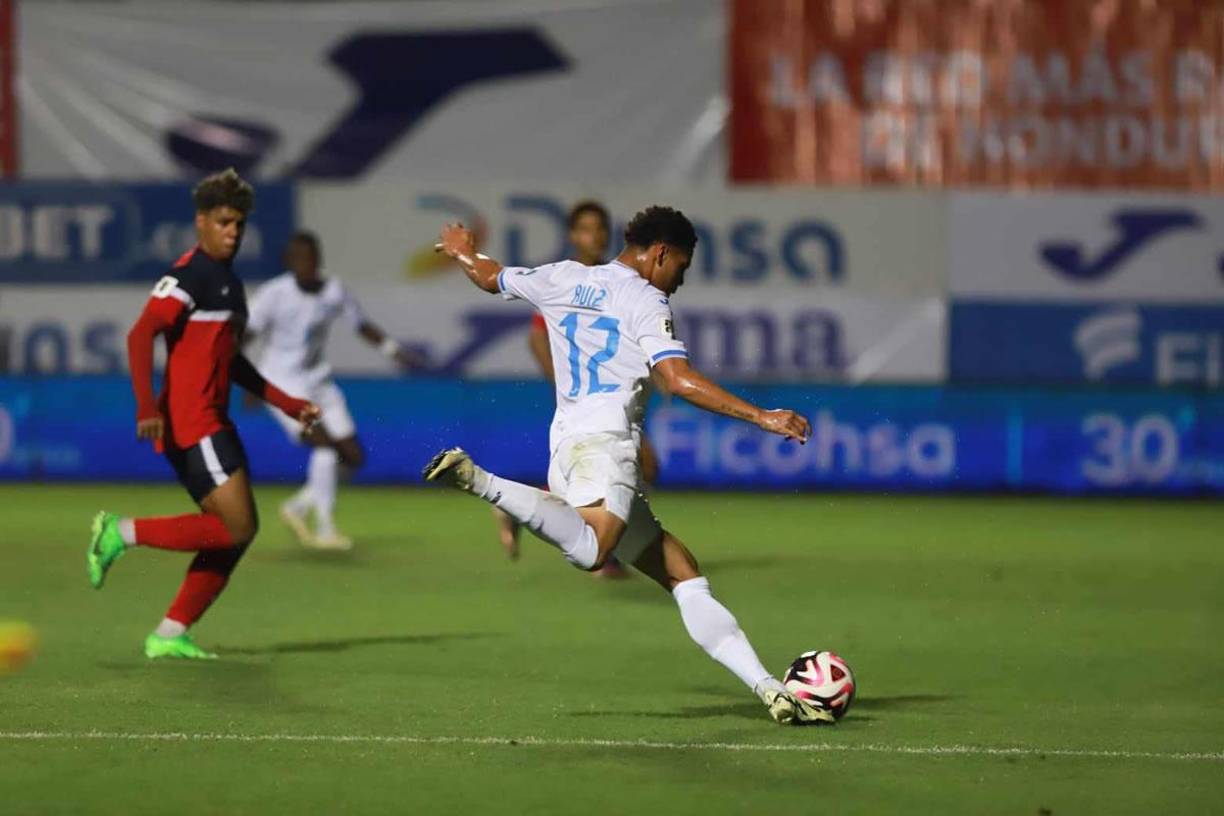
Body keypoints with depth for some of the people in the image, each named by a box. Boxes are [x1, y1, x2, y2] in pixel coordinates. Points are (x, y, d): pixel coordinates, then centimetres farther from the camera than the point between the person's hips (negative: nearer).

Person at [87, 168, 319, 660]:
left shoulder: (228, 282, 20)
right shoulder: (190, 275, -10)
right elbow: (141, 335, -21)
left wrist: (290, 406, 27)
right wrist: (147, 407, -31)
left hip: (212, 423, 10)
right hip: (189, 424, -10)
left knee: (236, 532, 7)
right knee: (236, 527, -14)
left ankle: (169, 635, 8)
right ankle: (122, 534, -4)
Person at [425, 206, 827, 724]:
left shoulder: (564, 280, 20)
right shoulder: (646, 302, 0)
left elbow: (491, 277, 37)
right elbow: (680, 381, -14)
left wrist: (460, 252, 59)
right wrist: (761, 417, -15)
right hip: (603, 443, -9)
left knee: (684, 576, 5)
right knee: (589, 550, -38)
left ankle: (770, 690, -2)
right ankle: (478, 481, -34)